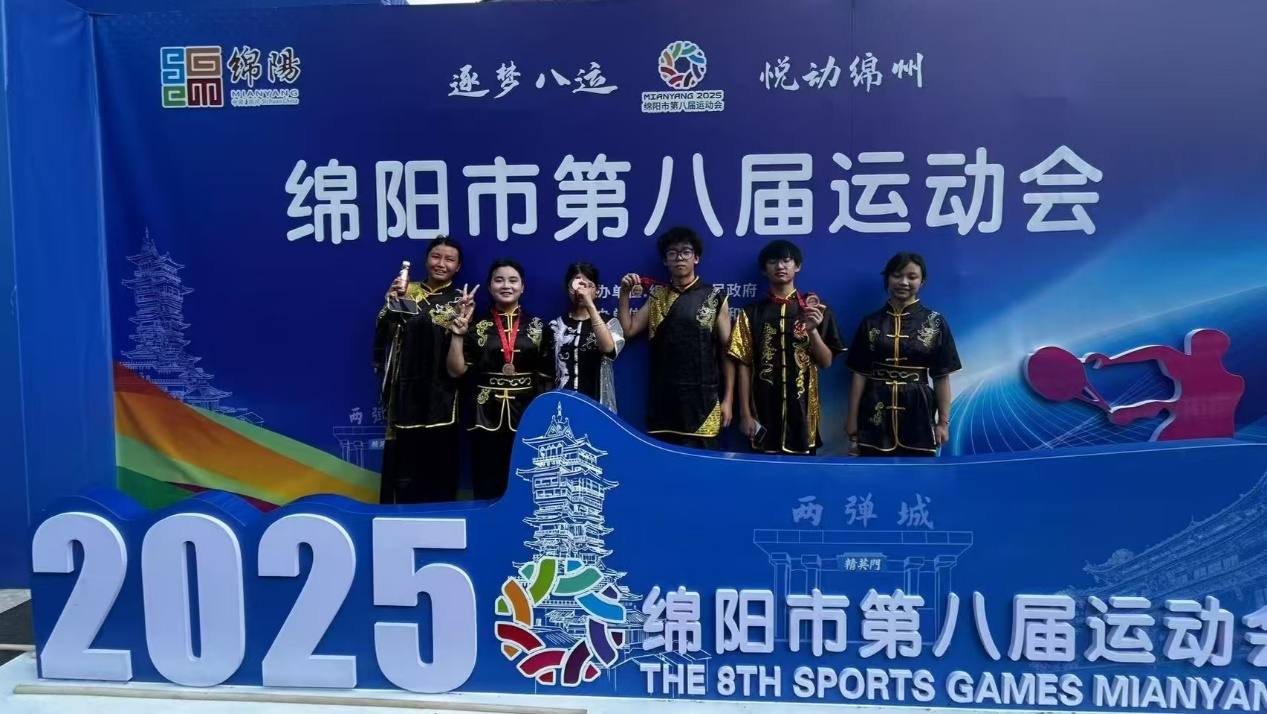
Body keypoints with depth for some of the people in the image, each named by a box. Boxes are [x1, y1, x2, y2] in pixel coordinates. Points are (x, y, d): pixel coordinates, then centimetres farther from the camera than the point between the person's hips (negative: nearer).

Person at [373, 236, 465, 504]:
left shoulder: (460, 301, 8)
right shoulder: (407, 291, 9)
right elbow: (383, 333, -1)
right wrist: (392, 301, -15)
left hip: (441, 393, 0)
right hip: (406, 388, 1)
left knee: (439, 463, 2)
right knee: (403, 461, 0)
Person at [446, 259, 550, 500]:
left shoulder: (537, 327, 6)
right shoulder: (477, 326, 4)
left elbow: (548, 374, 6)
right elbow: (456, 371, -2)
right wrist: (458, 334, -13)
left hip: (526, 415, 1)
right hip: (487, 417, 0)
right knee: (487, 491, 2)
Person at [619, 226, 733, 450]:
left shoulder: (715, 298, 2)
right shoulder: (657, 297, 12)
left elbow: (726, 351, 2)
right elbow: (627, 331, 8)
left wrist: (727, 399, -2)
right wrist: (624, 293, -2)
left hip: (702, 398, -3)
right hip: (663, 398, 3)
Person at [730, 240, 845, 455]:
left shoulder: (816, 309, 4)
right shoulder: (752, 312, 4)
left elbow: (826, 362, 2)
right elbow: (744, 365, 2)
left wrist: (812, 330, -15)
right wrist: (745, 413, -4)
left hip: (803, 410, 0)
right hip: (764, 413, 0)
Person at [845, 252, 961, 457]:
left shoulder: (935, 322, 1)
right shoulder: (870, 322, 3)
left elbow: (942, 376, 1)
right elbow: (860, 373, 4)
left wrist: (943, 421, -2)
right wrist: (853, 417, 1)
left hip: (917, 411, 0)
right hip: (876, 411, 1)